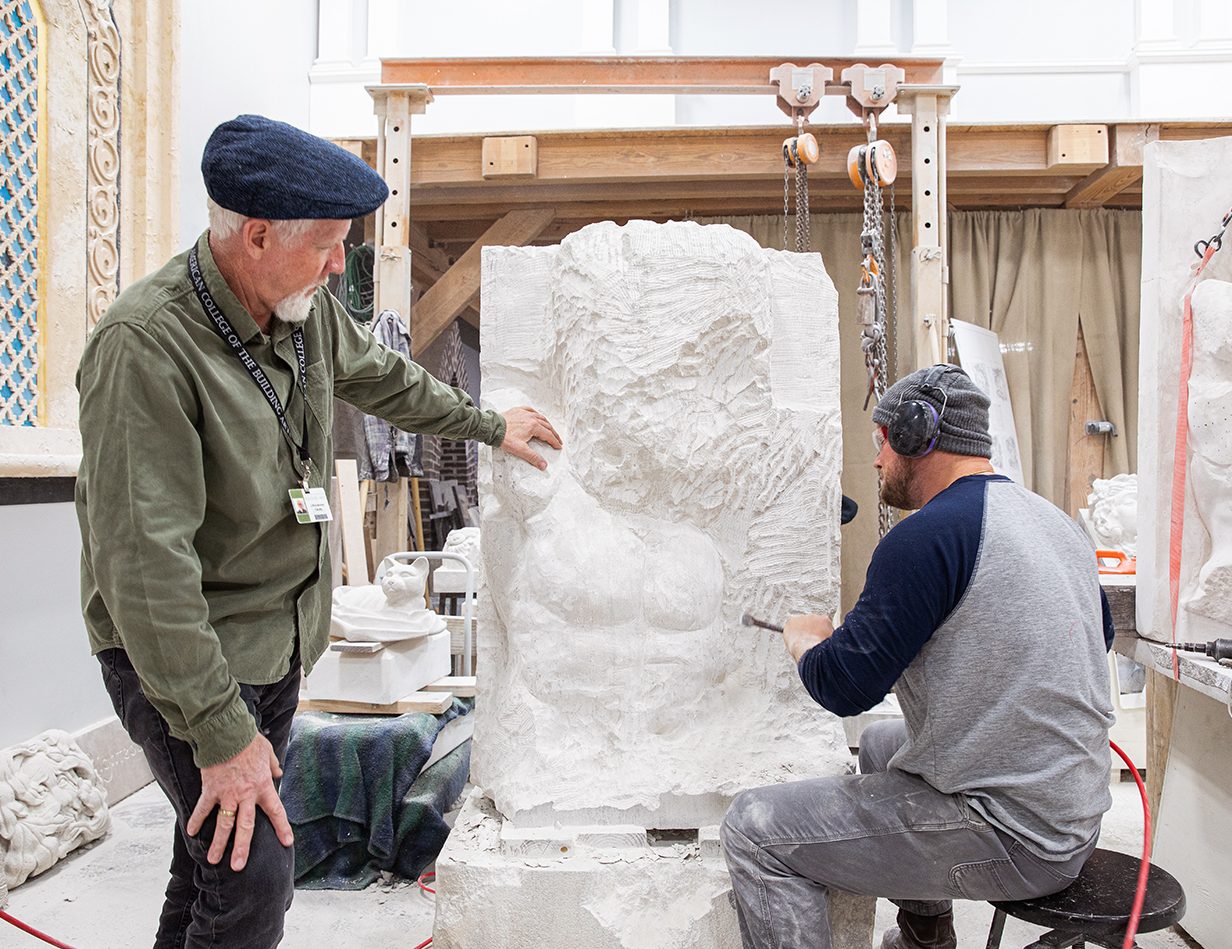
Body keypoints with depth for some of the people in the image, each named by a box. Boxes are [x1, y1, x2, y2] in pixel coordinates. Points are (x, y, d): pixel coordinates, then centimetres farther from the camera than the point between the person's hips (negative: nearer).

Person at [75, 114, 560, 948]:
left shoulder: (307, 309, -2)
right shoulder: (146, 345, -26)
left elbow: (383, 377, 20)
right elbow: (146, 563, -27)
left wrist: (489, 425, 30)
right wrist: (221, 732, -25)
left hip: (281, 634, 8)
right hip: (186, 654, -7)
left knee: (213, 849, 20)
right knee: (250, 875, -6)